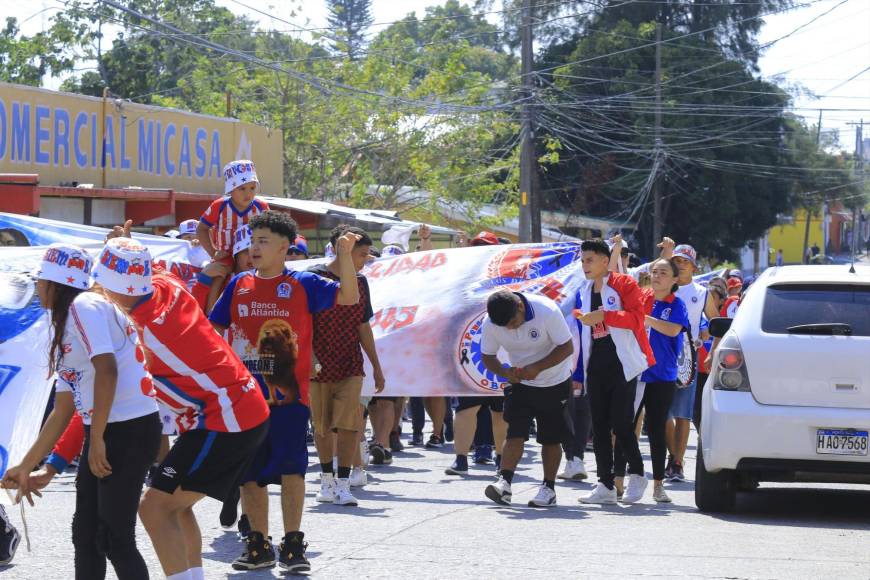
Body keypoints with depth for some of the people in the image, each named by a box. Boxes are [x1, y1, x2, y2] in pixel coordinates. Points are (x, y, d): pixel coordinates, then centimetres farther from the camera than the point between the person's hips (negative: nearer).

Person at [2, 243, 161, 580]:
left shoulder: (84, 306, -8)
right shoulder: (64, 330, 20)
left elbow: (106, 369, -21)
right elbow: (63, 411, 23)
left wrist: (96, 439, -19)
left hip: (130, 430, -10)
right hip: (104, 435, 10)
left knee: (114, 539, -7)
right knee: (85, 534, 13)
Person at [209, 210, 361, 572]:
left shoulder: (303, 284, 1)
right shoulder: (239, 285, 11)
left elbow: (349, 297, -8)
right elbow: (214, 329, 19)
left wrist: (345, 256, -20)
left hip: (288, 395, -4)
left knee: (291, 467, -12)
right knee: (248, 473, 7)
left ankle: (292, 544, -3)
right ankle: (259, 545, 18)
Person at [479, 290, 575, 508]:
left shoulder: (547, 311, -27)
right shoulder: (490, 324, -17)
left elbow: (566, 348, -20)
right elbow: (488, 356, -4)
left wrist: (537, 367, -30)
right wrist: (504, 372, -25)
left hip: (554, 383, -2)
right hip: (520, 383, 2)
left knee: (551, 437, 2)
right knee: (515, 432, -12)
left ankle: (548, 488, 12)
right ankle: (504, 483, -18)